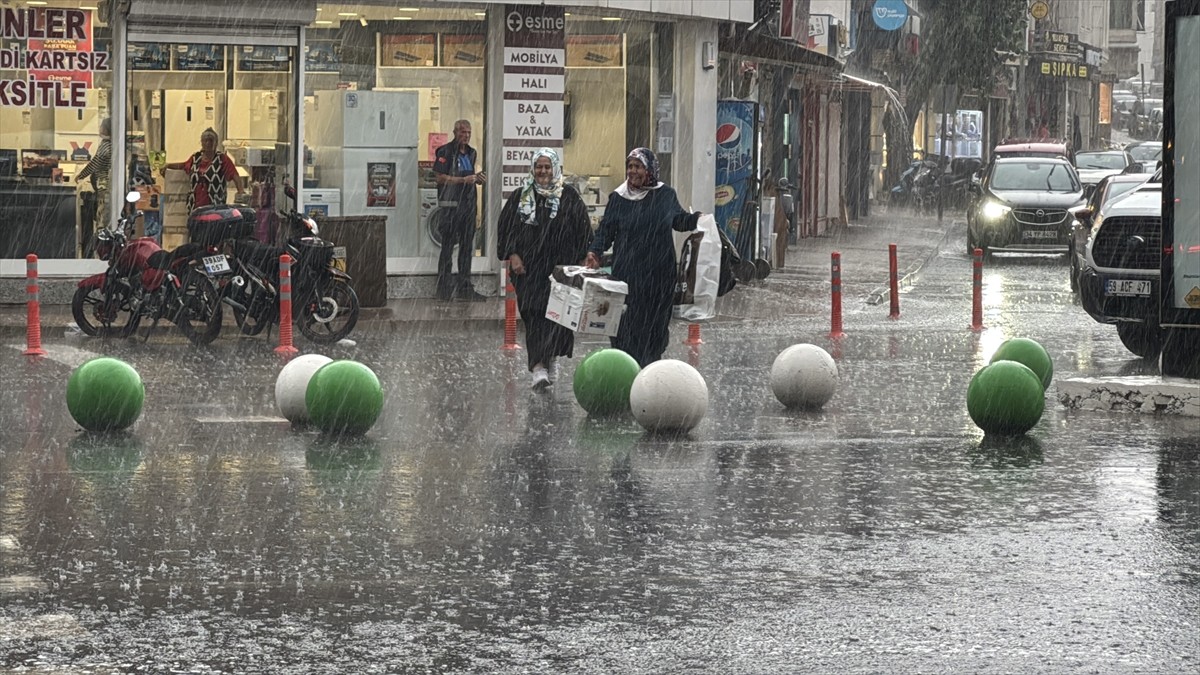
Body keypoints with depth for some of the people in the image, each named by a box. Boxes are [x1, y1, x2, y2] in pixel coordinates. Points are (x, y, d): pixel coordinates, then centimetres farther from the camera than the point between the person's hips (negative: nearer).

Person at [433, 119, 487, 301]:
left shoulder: (471, 153, 17)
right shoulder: (445, 152, -6)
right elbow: (439, 177, -13)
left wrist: (479, 178, 0)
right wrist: (464, 180, -19)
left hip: (468, 203, 7)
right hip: (451, 204, -7)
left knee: (467, 246, 8)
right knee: (448, 246, -5)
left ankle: (465, 287, 12)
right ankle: (444, 289, -2)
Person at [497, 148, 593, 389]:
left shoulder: (570, 198, 2)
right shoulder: (520, 197, 7)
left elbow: (583, 232, 2)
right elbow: (506, 227, 9)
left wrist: (581, 261, -4)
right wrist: (512, 255, -3)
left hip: (561, 268, -1)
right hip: (528, 267, 1)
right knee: (534, 314, -6)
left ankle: (552, 357, 19)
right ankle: (539, 366, -8)